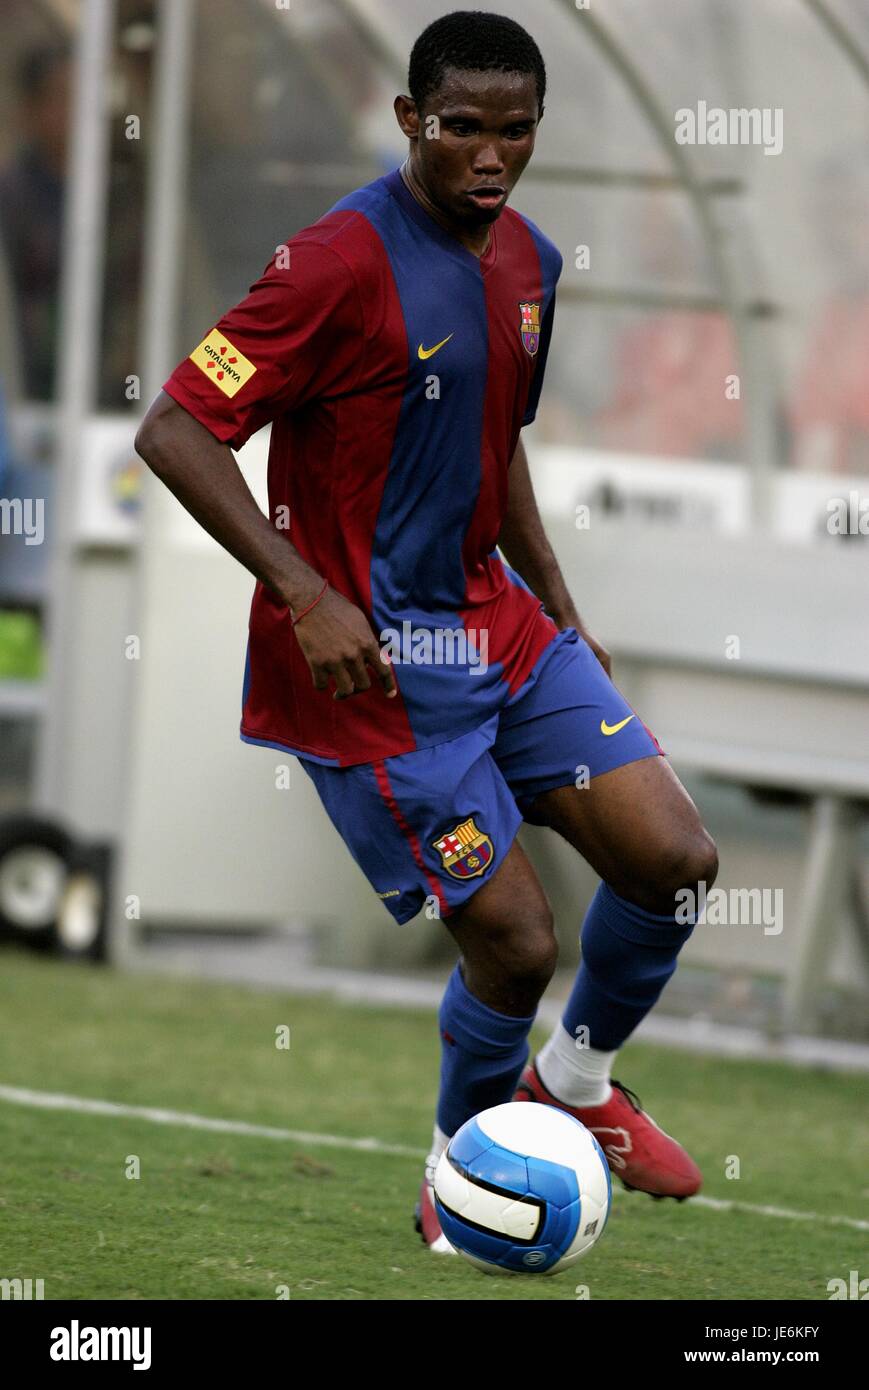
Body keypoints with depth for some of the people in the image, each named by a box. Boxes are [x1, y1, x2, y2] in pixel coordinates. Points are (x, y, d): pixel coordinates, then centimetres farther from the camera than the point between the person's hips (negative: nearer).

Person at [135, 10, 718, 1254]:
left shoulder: (527, 262, 7)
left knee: (675, 859, -1)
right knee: (515, 943, -5)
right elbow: (175, 432, -20)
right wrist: (307, 596, -25)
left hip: (499, 623, 8)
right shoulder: (343, 262, -19)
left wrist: (561, 613, 18)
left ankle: (576, 1079, 27)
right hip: (374, 660, -8)